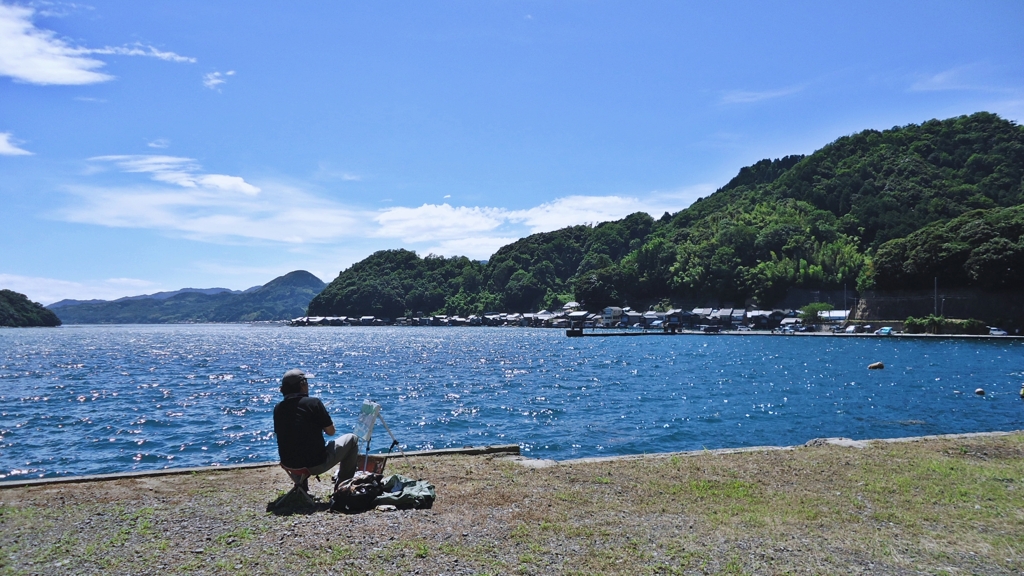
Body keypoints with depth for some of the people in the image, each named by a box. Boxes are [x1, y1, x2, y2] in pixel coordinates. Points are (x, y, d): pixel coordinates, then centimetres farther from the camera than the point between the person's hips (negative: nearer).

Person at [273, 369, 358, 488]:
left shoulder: (278, 408, 1)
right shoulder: (313, 402, -13)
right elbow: (331, 431, -7)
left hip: (289, 465, 6)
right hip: (317, 465, -6)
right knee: (352, 439, 14)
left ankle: (301, 486, 36)